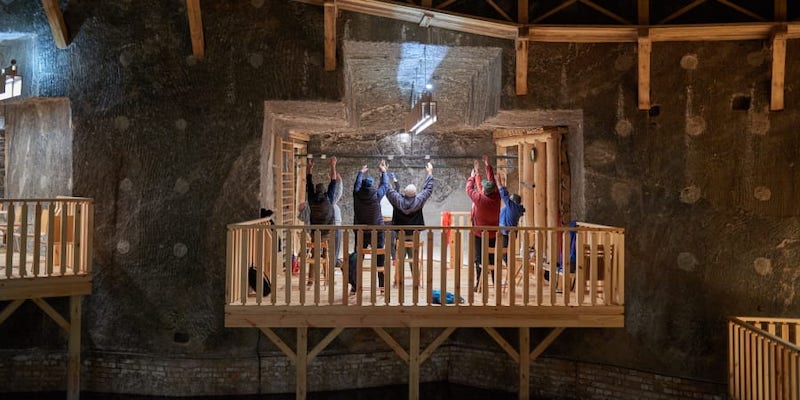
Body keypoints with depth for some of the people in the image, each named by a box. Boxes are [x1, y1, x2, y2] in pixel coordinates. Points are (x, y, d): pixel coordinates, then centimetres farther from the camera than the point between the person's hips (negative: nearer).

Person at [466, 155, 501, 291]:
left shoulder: (479, 198, -18)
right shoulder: (496, 198, -7)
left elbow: (469, 188, 0)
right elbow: (492, 180, 6)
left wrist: (473, 175, 16)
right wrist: (488, 165, 18)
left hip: (479, 234, -4)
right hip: (493, 235, 4)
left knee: (479, 259, 1)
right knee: (492, 259, 12)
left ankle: (479, 284, 0)